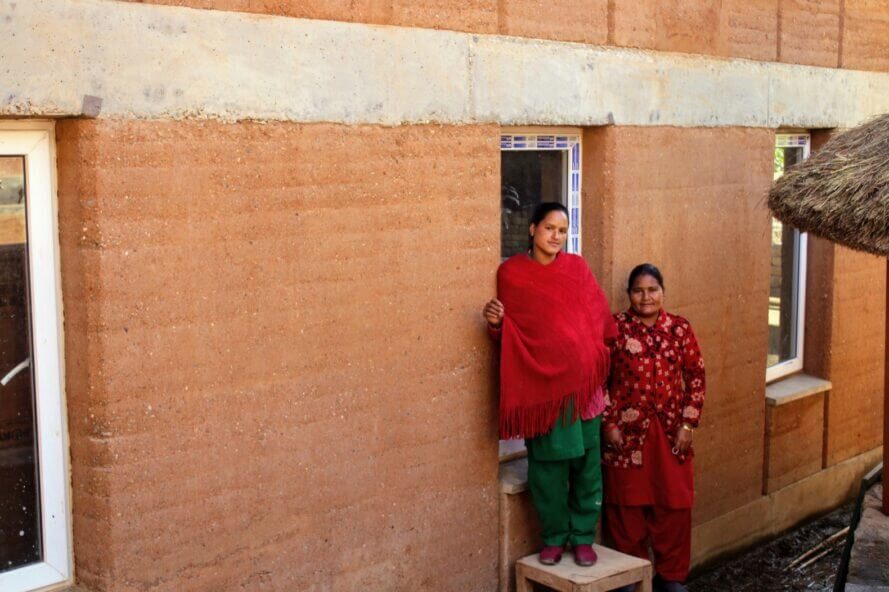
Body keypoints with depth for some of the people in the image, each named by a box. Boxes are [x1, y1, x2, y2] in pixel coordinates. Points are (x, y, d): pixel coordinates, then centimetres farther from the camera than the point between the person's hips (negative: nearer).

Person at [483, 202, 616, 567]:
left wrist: (601, 363, 1)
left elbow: (599, 319, 8)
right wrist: (495, 321, -19)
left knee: (586, 462, 5)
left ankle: (583, 536, 19)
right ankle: (554, 537, 20)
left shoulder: (576, 267, 6)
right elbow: (506, 332, 3)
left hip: (582, 379, 2)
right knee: (546, 463, 4)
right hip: (540, 382, -1)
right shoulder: (510, 272, 0)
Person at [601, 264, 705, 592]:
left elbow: (695, 377, 5)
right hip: (626, 430, -2)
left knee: (674, 504, 7)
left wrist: (687, 424, -1)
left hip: (670, 431, 2)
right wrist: (609, 424, -7)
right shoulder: (615, 327, -3)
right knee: (628, 504, 6)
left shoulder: (680, 328, 4)